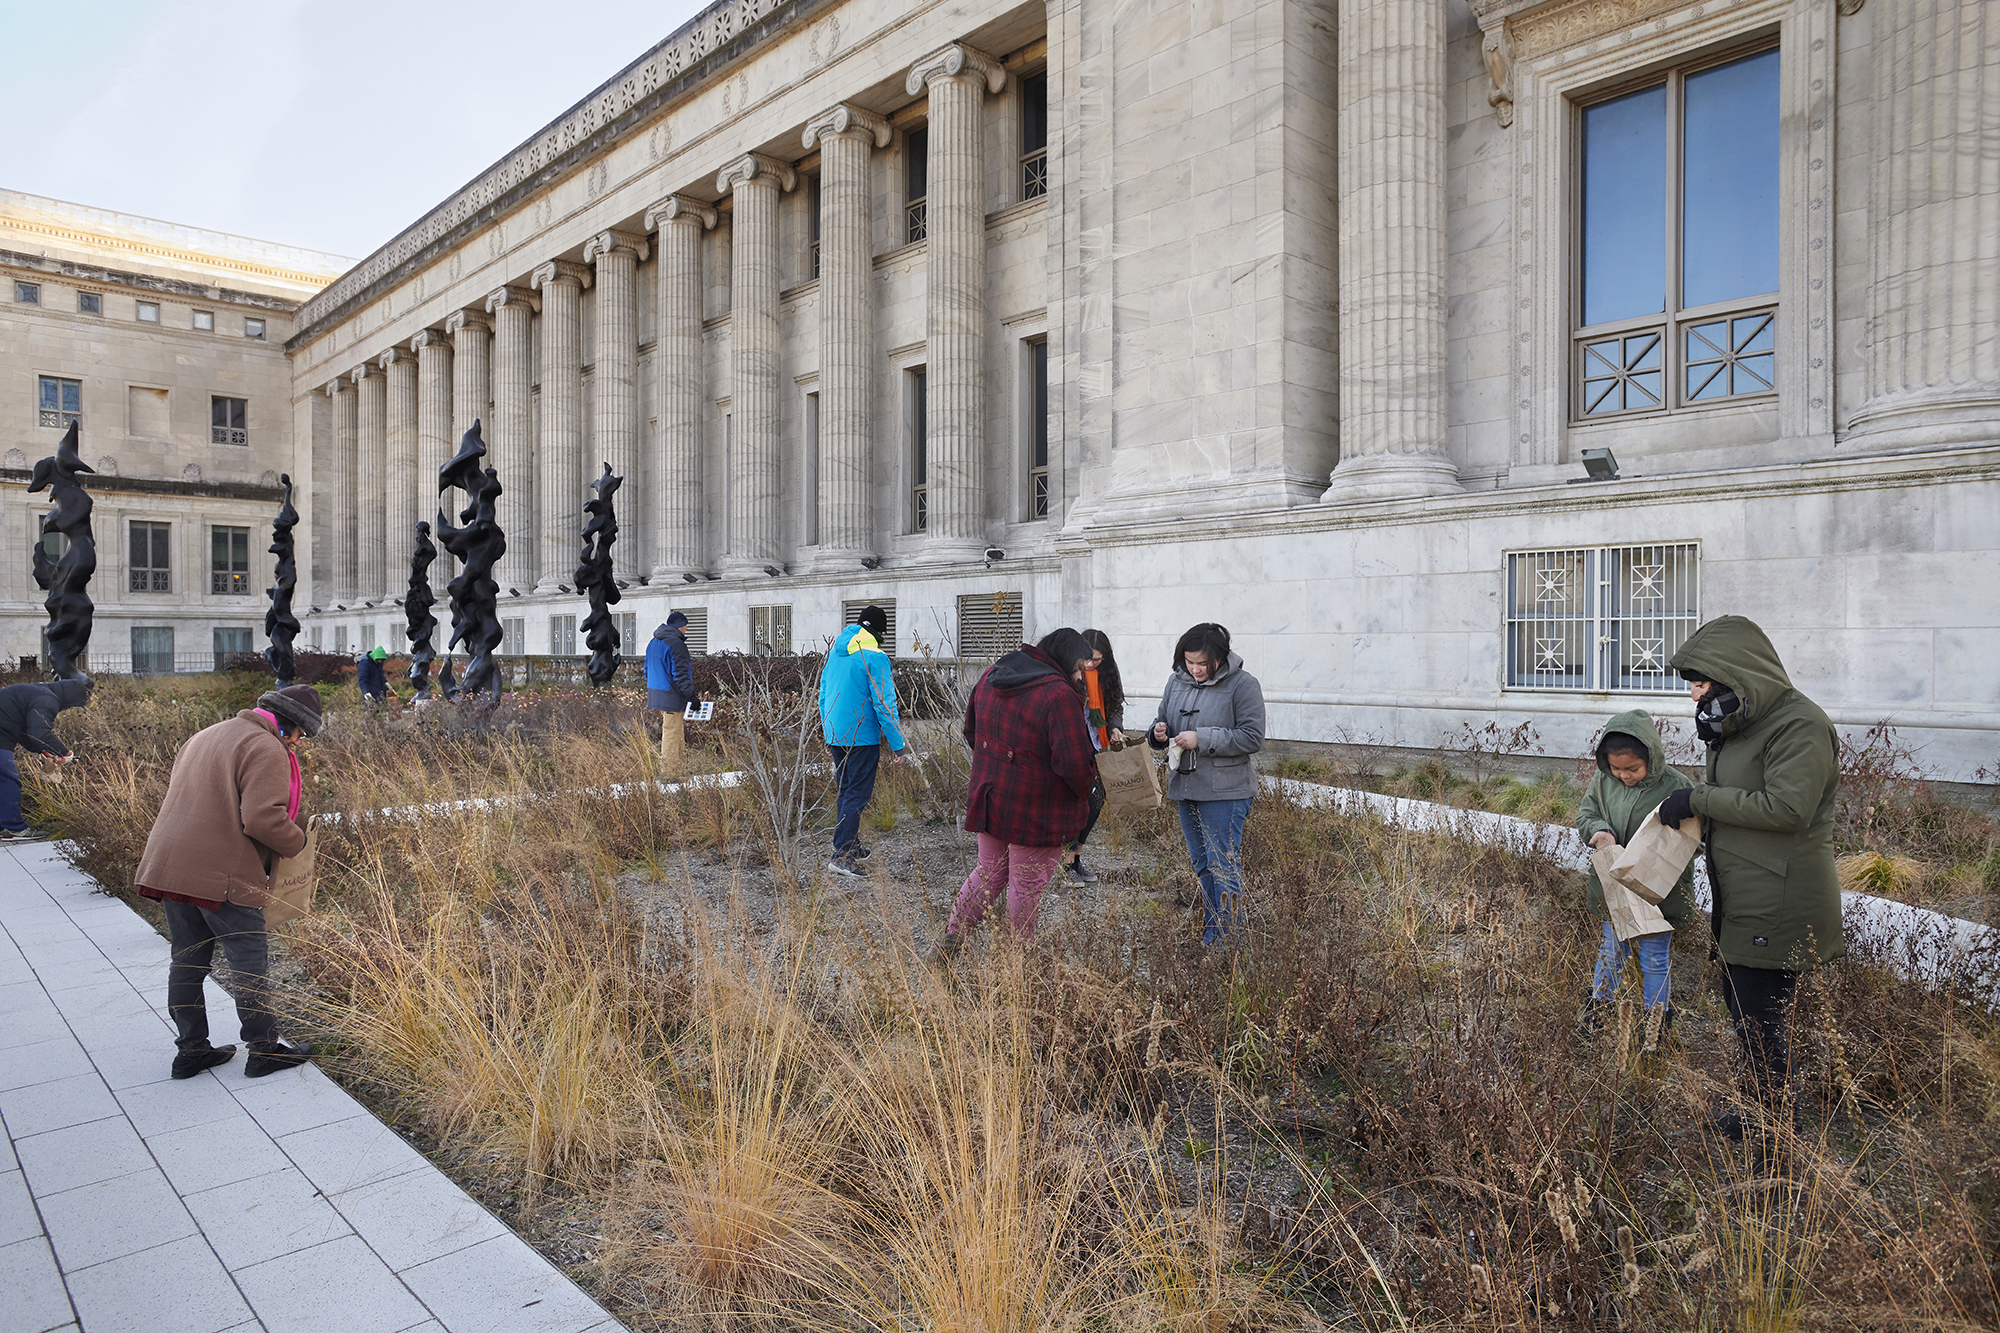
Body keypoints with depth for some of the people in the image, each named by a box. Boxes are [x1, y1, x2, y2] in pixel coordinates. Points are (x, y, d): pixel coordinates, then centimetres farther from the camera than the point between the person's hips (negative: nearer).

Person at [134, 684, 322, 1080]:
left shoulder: (205, 736, 19)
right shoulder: (266, 749, -11)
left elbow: (180, 797, 24)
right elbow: (263, 819, -21)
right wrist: (297, 842, -4)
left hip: (169, 865, 9)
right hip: (224, 876, -9)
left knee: (187, 961, 16)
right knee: (251, 964, 3)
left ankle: (191, 1050, 26)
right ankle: (264, 1050, 11)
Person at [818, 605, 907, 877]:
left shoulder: (835, 651, 11)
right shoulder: (875, 657, -14)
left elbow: (823, 695, 17)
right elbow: (884, 704, -16)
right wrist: (897, 744, -12)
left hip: (835, 735, 8)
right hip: (862, 737, -8)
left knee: (845, 791, 18)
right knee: (857, 795, -3)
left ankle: (851, 847, 28)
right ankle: (842, 855, -6)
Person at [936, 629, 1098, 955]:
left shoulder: (990, 677, 4)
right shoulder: (1059, 694, -22)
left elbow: (971, 732, 16)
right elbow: (1075, 764, -24)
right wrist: (1086, 786, -3)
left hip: (988, 799, 7)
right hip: (1037, 812, -7)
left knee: (989, 872, 22)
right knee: (1026, 885, 8)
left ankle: (950, 938, 20)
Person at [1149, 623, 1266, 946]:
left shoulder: (1242, 684, -11)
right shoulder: (1177, 681, 7)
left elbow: (1252, 738, -15)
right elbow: (1162, 719, 19)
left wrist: (1202, 739, -21)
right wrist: (1160, 731, -5)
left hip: (1224, 791, -7)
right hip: (1185, 787, 7)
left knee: (1223, 867, -4)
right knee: (1201, 865, 16)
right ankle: (1210, 935, 28)